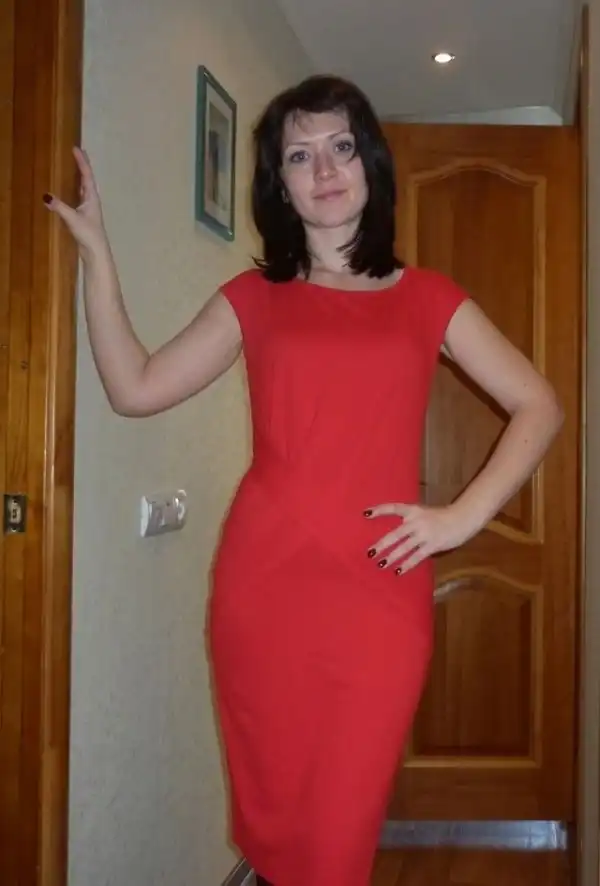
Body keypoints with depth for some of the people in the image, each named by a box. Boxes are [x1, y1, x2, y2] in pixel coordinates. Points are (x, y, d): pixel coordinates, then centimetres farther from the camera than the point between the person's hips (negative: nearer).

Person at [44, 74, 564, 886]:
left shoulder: (427, 298, 10)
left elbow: (538, 407, 8)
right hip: (263, 586, 1)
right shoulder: (254, 298, 11)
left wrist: (462, 518, -3)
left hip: (380, 594, -1)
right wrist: (96, 248, 2)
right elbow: (135, 389, 3)